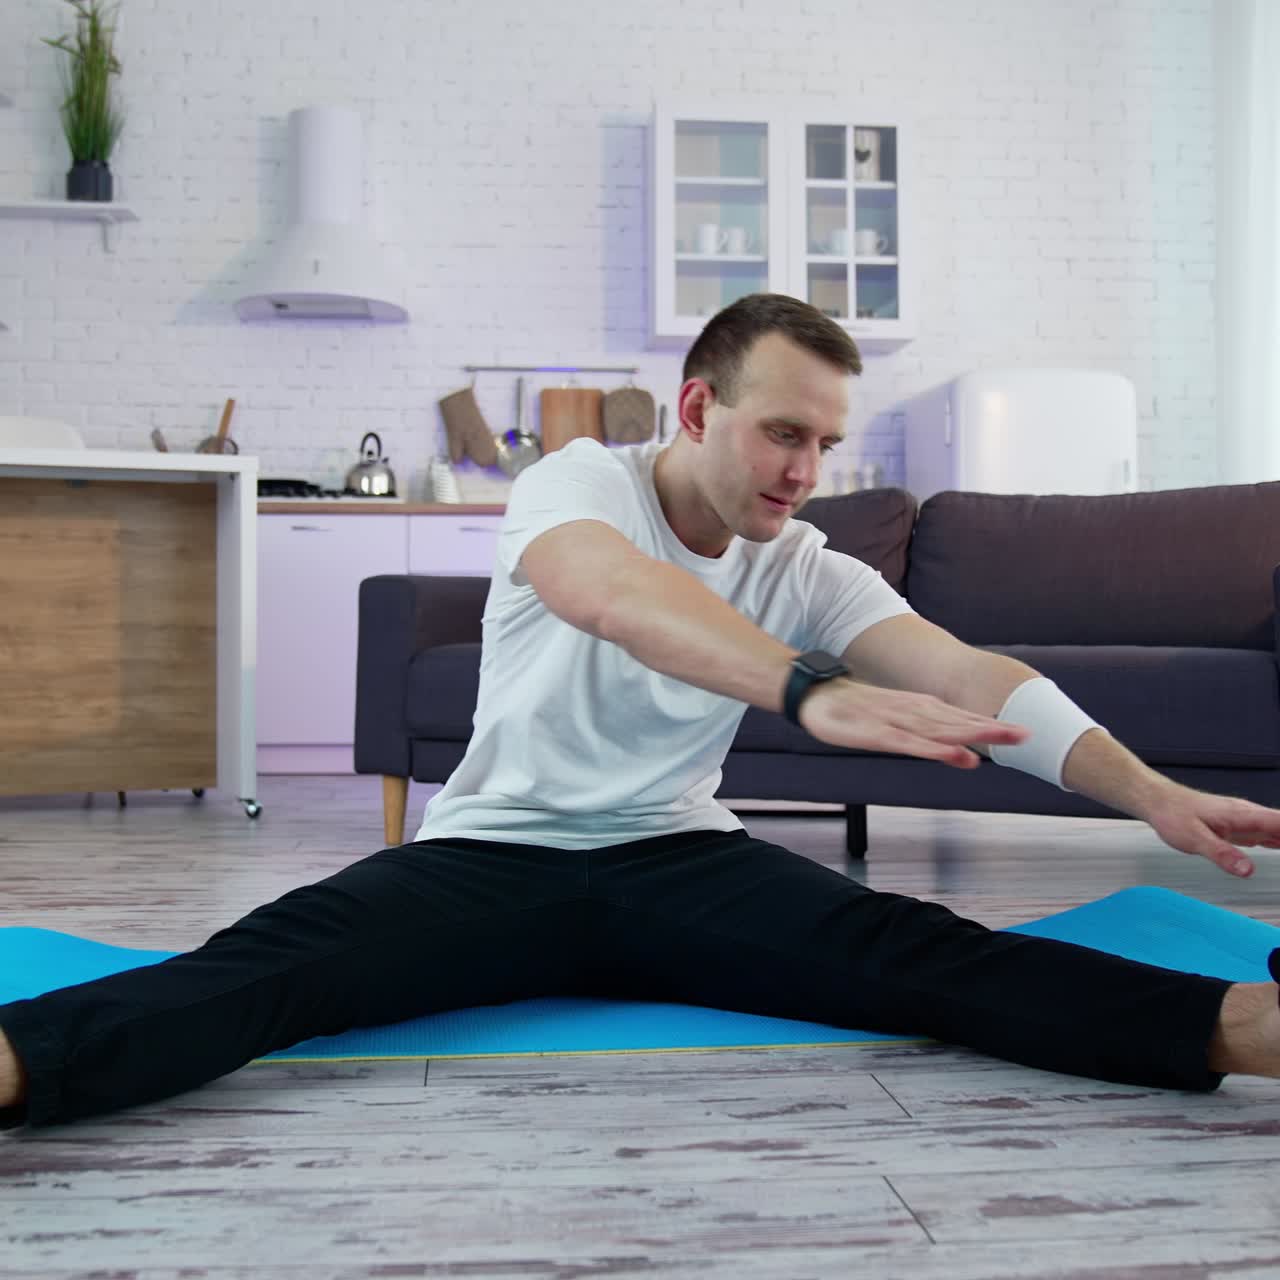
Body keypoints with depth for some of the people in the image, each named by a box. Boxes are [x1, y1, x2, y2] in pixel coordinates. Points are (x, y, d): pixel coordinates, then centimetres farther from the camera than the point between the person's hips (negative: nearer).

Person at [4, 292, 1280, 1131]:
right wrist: (808, 689, -51)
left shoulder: (808, 571, 2)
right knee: (283, 954, -31)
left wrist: (1150, 790, -27)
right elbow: (605, 590, -35)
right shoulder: (575, 481, -10)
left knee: (903, 948, -25)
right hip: (492, 853, -2)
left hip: (676, 860, 2)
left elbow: (963, 672, -11)